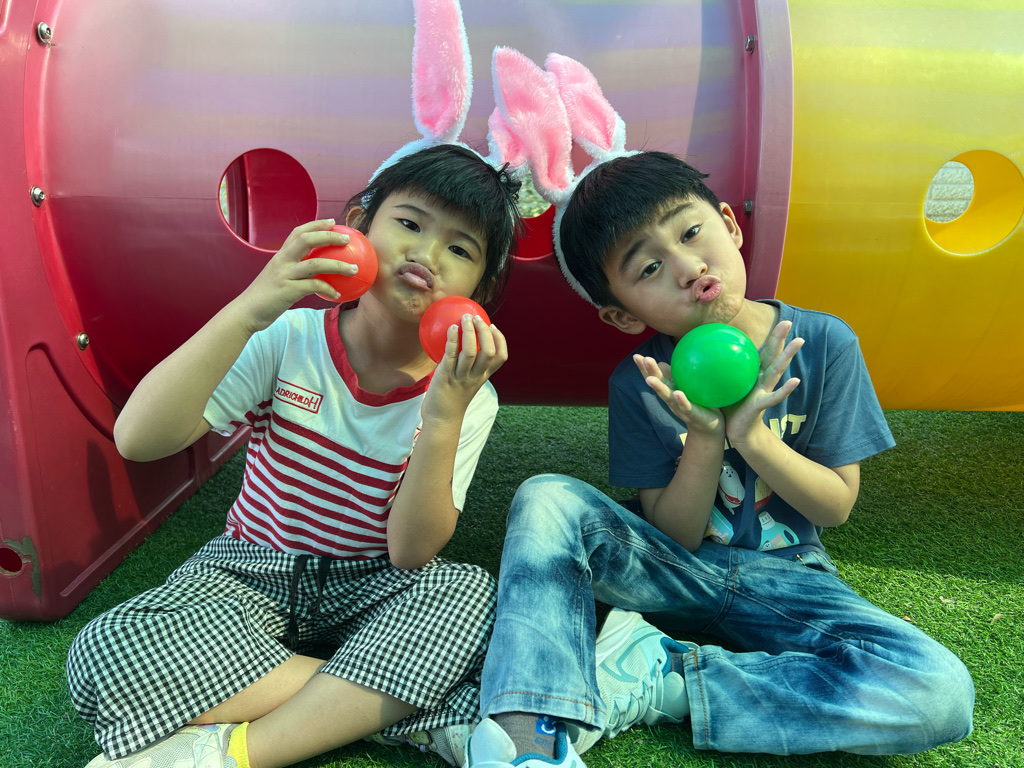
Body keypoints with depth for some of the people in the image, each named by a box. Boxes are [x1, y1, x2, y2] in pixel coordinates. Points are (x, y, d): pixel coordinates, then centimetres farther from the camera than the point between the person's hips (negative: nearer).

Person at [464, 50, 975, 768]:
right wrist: (705, 439, -27)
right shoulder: (642, 383, -11)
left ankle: (654, 676, -23)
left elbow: (837, 506, -6)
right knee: (546, 499, -24)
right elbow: (672, 535, -9)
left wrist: (751, 435, -24)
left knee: (943, 693, -26)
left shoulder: (823, 343, -10)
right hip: (676, 570, 0)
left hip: (782, 580, 1)